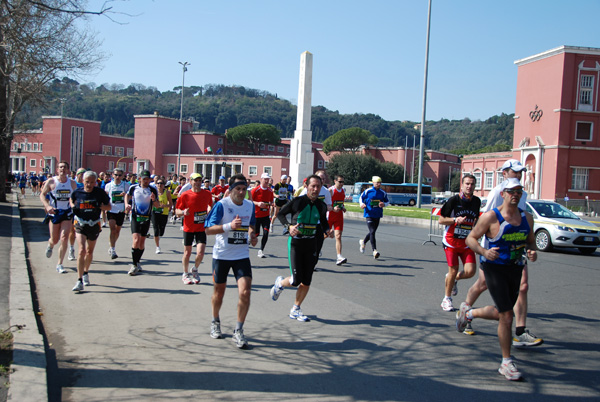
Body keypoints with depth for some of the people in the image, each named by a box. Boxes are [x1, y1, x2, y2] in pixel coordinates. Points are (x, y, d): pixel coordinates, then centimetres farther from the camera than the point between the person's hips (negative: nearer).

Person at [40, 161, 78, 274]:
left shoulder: (72, 183, 2)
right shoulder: (51, 181, -4)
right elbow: (42, 195, -2)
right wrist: (47, 206, -17)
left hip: (67, 214, 1)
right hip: (54, 213, -1)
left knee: (64, 239, -11)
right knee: (54, 240, 8)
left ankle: (59, 265, -1)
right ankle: (50, 245, 48)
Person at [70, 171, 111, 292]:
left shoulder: (100, 192, -8)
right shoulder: (77, 192, -6)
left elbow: (109, 206, 2)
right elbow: (72, 200, 17)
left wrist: (99, 207, -17)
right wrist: (73, 207, -4)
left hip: (94, 224, 2)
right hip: (80, 224, -1)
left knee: (89, 252, 16)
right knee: (82, 250, -17)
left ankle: (85, 273, 43)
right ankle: (80, 281, -15)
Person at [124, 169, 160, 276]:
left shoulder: (153, 190, -1)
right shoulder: (133, 187, -1)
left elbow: (157, 205, 4)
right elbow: (127, 195, 21)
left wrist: (154, 200, -16)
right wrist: (127, 204, 4)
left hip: (146, 218, 2)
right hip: (135, 216, -2)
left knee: (142, 242, 7)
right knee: (136, 240, -15)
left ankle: (137, 262, 25)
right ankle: (134, 265, -7)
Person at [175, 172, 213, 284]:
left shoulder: (207, 194, 0)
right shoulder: (185, 195, -7)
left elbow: (210, 204, 19)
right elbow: (177, 211, -2)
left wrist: (210, 209, -3)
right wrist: (183, 212, -23)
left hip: (202, 228, 1)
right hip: (188, 228, -1)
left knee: (200, 252, -9)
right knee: (187, 253, 7)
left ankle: (195, 270, 21)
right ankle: (185, 274, 29)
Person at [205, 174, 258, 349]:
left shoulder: (250, 205, 3)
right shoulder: (221, 205, -12)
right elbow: (208, 229, -17)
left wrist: (252, 235, 1)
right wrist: (229, 226, -30)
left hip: (242, 255, 3)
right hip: (221, 255, -2)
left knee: (245, 292, -12)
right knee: (219, 291, 13)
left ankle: (238, 331, 0)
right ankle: (215, 322, 40)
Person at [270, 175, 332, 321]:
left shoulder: (321, 206, 2)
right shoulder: (297, 201, -10)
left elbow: (323, 222, 17)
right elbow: (280, 213, 0)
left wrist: (327, 231, -5)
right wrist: (288, 226, -17)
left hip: (311, 244, 4)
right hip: (295, 242, -4)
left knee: (306, 282, 5)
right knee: (296, 280, -10)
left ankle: (295, 309, 24)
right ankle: (280, 283, 25)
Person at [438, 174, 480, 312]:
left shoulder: (476, 201, 6)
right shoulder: (453, 200, -8)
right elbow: (441, 220, -5)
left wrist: (477, 223, 5)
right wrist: (456, 220, -19)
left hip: (467, 243, 4)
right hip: (451, 241, -4)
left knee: (470, 271, -10)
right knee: (453, 270, -3)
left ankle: (454, 279, 25)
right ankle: (447, 299, 19)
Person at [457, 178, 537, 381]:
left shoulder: (527, 217, 5)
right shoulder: (491, 217, -12)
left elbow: (531, 241, 16)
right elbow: (470, 238, -8)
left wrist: (532, 252, -8)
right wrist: (484, 252, -27)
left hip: (515, 270, 6)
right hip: (495, 268, -6)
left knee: (500, 313, 18)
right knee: (506, 316, -10)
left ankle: (467, 312, 47)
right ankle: (506, 362, 4)